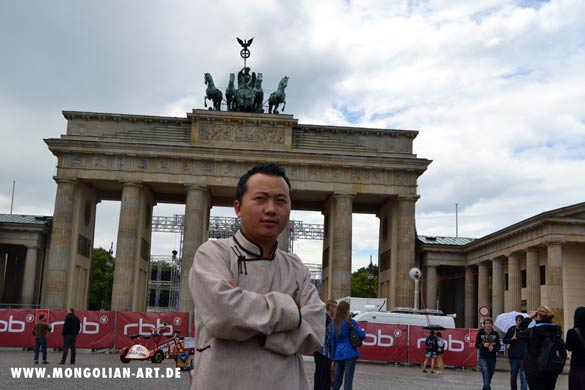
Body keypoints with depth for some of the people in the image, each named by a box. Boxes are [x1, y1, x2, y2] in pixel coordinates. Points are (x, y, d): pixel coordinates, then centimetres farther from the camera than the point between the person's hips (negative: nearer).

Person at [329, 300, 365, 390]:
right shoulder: (350, 322, -7)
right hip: (349, 354, -5)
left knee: (336, 381, 13)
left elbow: (332, 342, 12)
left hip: (338, 355, 5)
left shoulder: (333, 324, 9)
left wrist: (333, 357, 16)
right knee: (348, 381, -4)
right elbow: (362, 335, -6)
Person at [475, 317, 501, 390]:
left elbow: (498, 346, 3)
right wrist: (483, 345, -17)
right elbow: (476, 345, 1)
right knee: (486, 375, -15)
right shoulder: (480, 333, 1)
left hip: (492, 357, 2)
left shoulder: (495, 334, 4)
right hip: (483, 357, -2)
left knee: (489, 376, 10)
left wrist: (493, 348, -17)